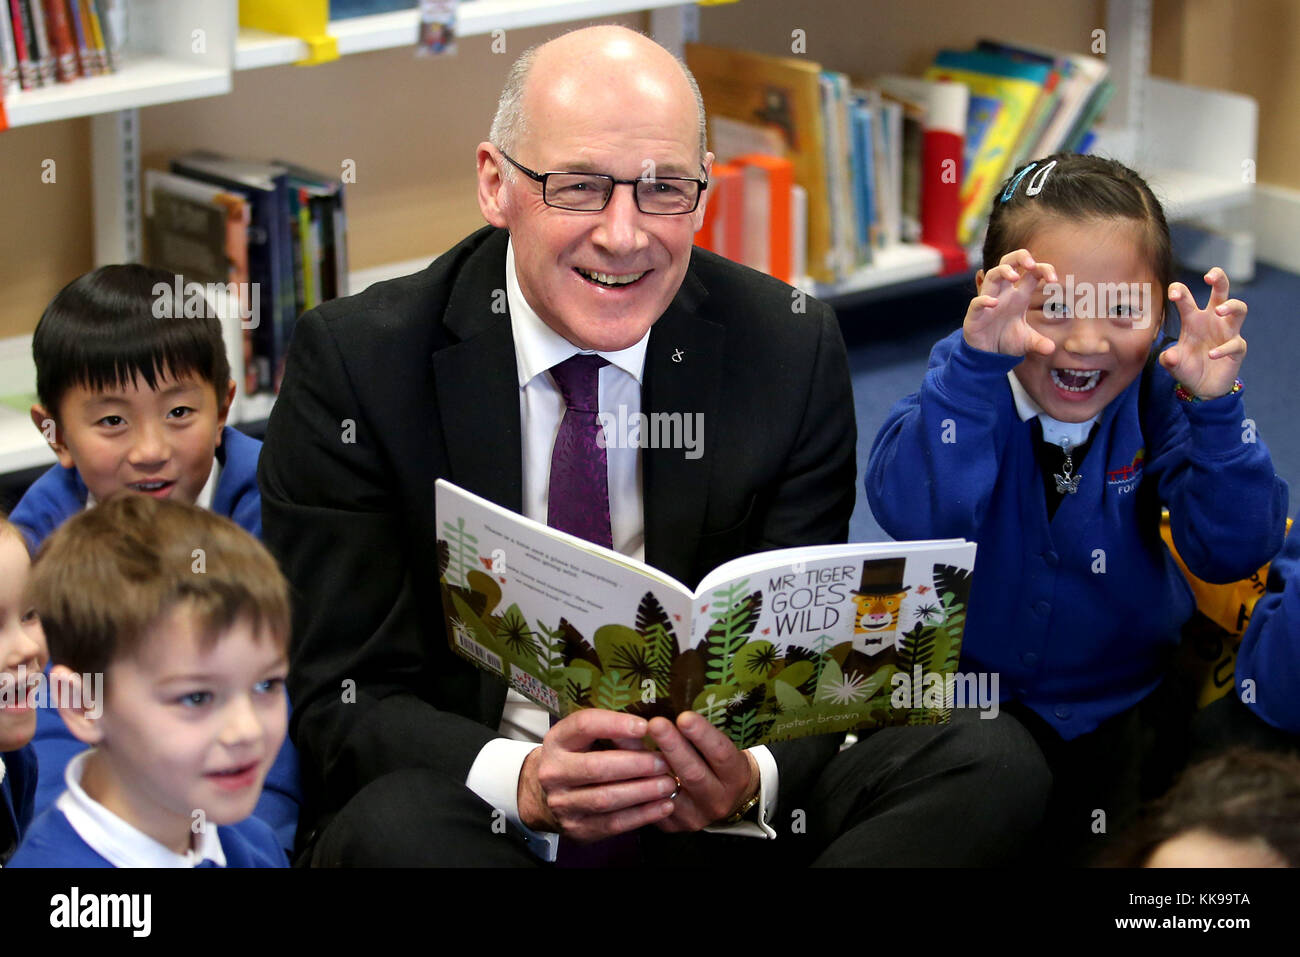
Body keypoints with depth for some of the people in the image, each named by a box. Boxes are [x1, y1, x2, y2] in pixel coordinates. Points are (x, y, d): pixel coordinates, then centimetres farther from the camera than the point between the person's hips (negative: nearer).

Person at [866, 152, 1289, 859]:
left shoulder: (1161, 399, -13)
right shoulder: (965, 385, -16)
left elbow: (1231, 553, -22)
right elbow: (914, 518, -35)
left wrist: (1215, 408, -36)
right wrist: (977, 364, -45)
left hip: (1125, 702, 1)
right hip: (972, 690, 0)